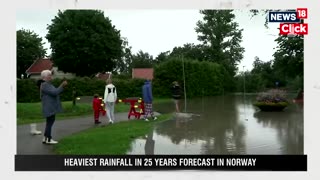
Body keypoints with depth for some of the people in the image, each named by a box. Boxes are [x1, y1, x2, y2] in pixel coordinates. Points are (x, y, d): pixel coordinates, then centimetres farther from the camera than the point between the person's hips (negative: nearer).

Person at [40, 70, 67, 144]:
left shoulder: (48, 84, 18)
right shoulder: (44, 85, -15)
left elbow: (56, 92, 17)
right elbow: (54, 92, -23)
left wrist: (62, 86, 9)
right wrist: (62, 86, -19)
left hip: (51, 108, 11)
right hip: (49, 108, -11)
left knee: (50, 122, 14)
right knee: (50, 122, -6)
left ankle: (45, 138, 20)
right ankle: (48, 139, 1)